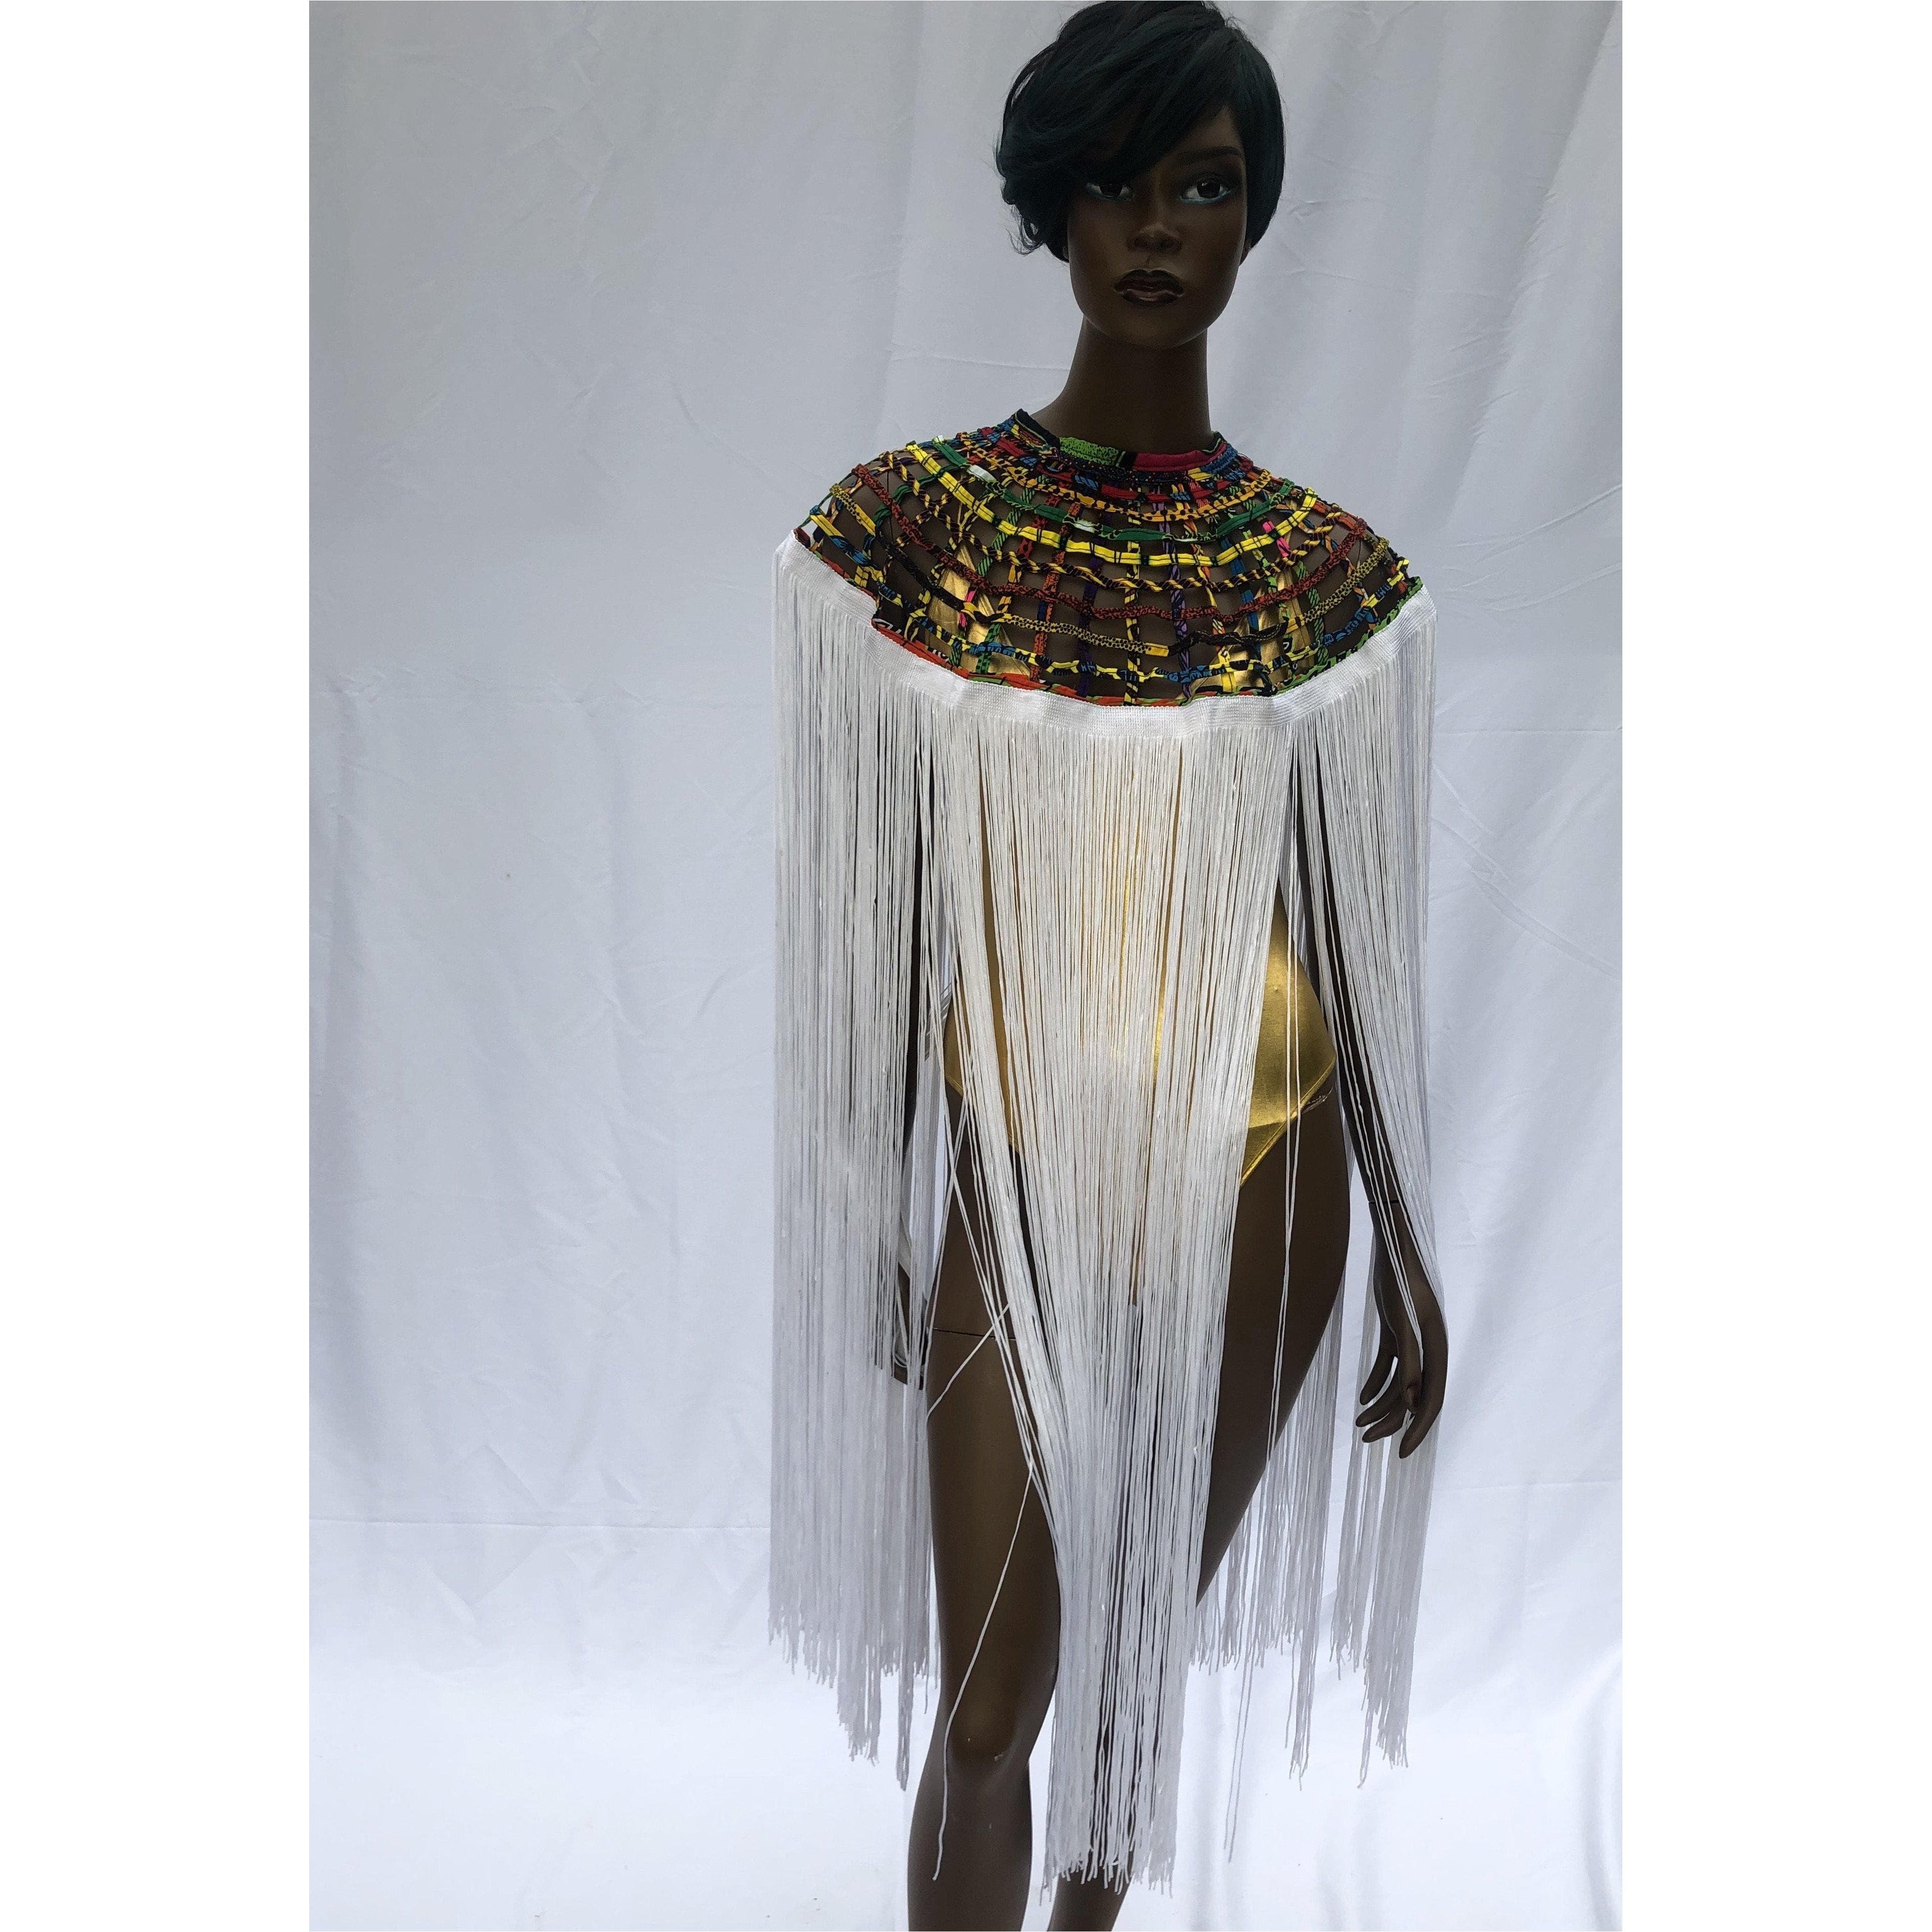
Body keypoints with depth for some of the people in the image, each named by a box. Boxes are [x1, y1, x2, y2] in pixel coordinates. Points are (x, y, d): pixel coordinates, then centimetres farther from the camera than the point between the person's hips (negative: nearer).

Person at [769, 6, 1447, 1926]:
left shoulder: (1326, 568, -3)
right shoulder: (907, 521, -6)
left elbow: (1352, 925, 1)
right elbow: (875, 908, -3)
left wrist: (1409, 1247, 4)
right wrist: (873, 1215, 0)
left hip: (1252, 1188, 2)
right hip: (1012, 1181, -1)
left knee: (1147, 1648, 19)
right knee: (989, 1700, 7)